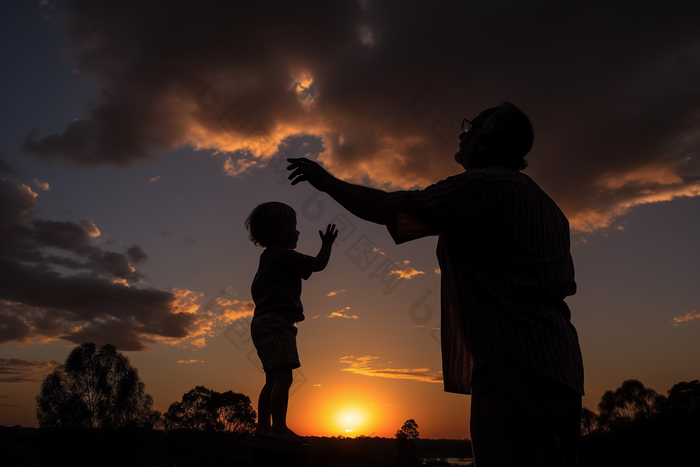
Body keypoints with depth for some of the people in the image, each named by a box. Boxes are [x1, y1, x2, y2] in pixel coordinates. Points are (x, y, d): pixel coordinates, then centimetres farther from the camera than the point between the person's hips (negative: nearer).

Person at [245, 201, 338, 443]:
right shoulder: (284, 255, -10)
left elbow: (256, 289, 28)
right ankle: (279, 427, -17)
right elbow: (318, 264, -9)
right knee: (283, 377, -15)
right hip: (277, 323, -10)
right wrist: (327, 244, 3)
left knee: (273, 379, 11)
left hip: (263, 322, 11)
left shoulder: (267, 257, 20)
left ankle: (263, 426, 14)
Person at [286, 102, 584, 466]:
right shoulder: (547, 207, 24)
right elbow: (564, 284, 22)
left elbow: (387, 209, -10)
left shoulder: (480, 185, -5)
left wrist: (326, 181, 4)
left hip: (513, 367, -10)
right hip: (560, 366, 10)